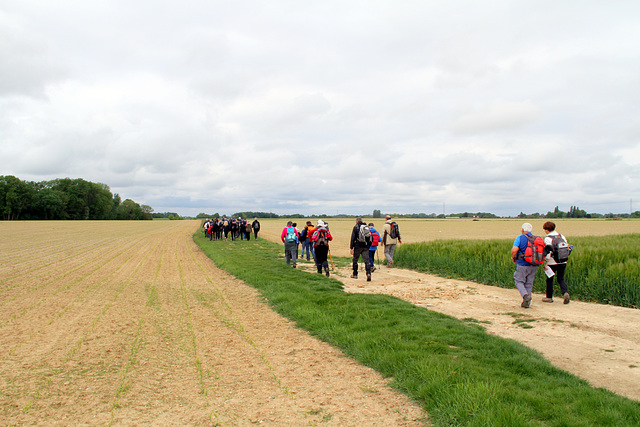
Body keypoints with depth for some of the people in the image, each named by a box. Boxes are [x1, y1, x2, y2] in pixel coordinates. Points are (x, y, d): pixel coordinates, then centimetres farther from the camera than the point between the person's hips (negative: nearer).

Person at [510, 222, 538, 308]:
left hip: (522, 265, -5)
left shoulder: (520, 237, -6)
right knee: (529, 284, 12)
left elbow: (514, 250, -19)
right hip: (533, 266, 5)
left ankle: (525, 295, -18)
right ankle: (526, 303, 13)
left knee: (519, 281, 7)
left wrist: (513, 258, -1)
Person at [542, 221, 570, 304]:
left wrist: (546, 260, -11)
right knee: (561, 279, 13)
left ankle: (549, 297, 16)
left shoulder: (547, 238, -9)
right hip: (563, 262, 5)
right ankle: (565, 293, -11)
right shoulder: (561, 236, 8)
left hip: (552, 262, -5)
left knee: (550, 279, 9)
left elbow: (549, 250, -17)